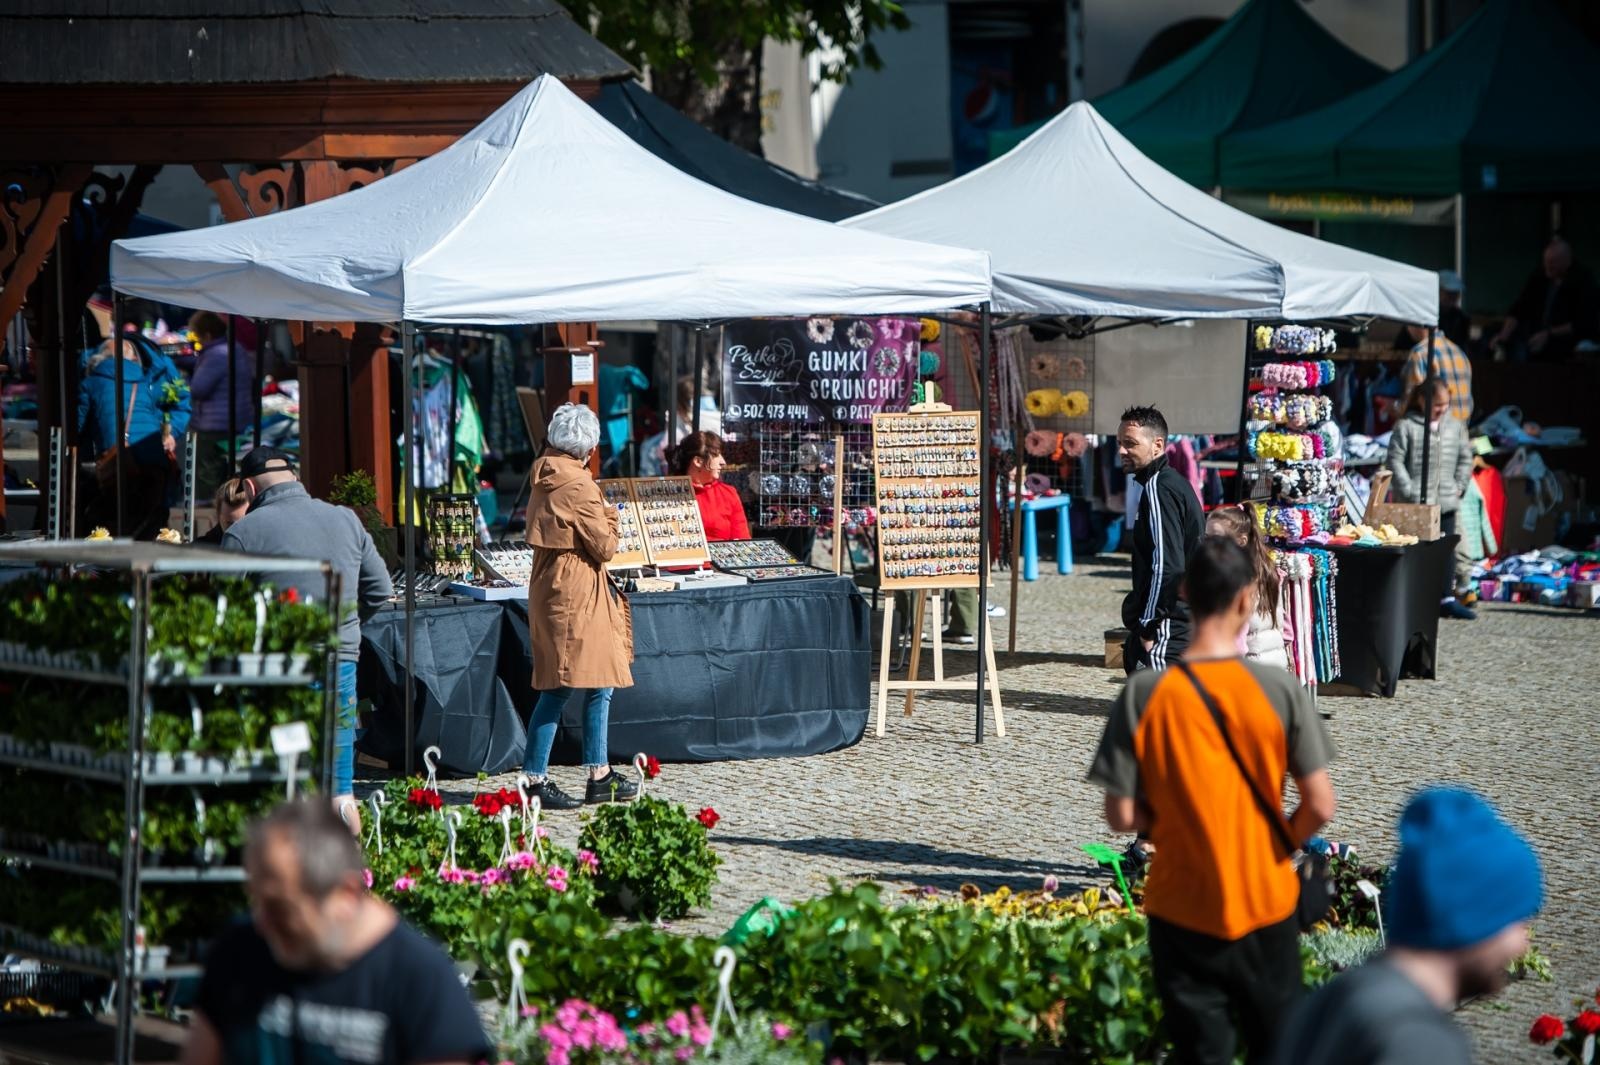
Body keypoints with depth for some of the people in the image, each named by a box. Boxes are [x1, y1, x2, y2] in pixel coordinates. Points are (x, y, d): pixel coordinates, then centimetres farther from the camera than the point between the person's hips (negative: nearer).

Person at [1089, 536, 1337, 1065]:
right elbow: (1319, 806, -12)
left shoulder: (1144, 695, -14)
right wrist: (1280, 842, 8)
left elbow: (1122, 816, -11)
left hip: (1184, 909, 0)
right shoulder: (1279, 689, -13)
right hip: (1267, 903, 0)